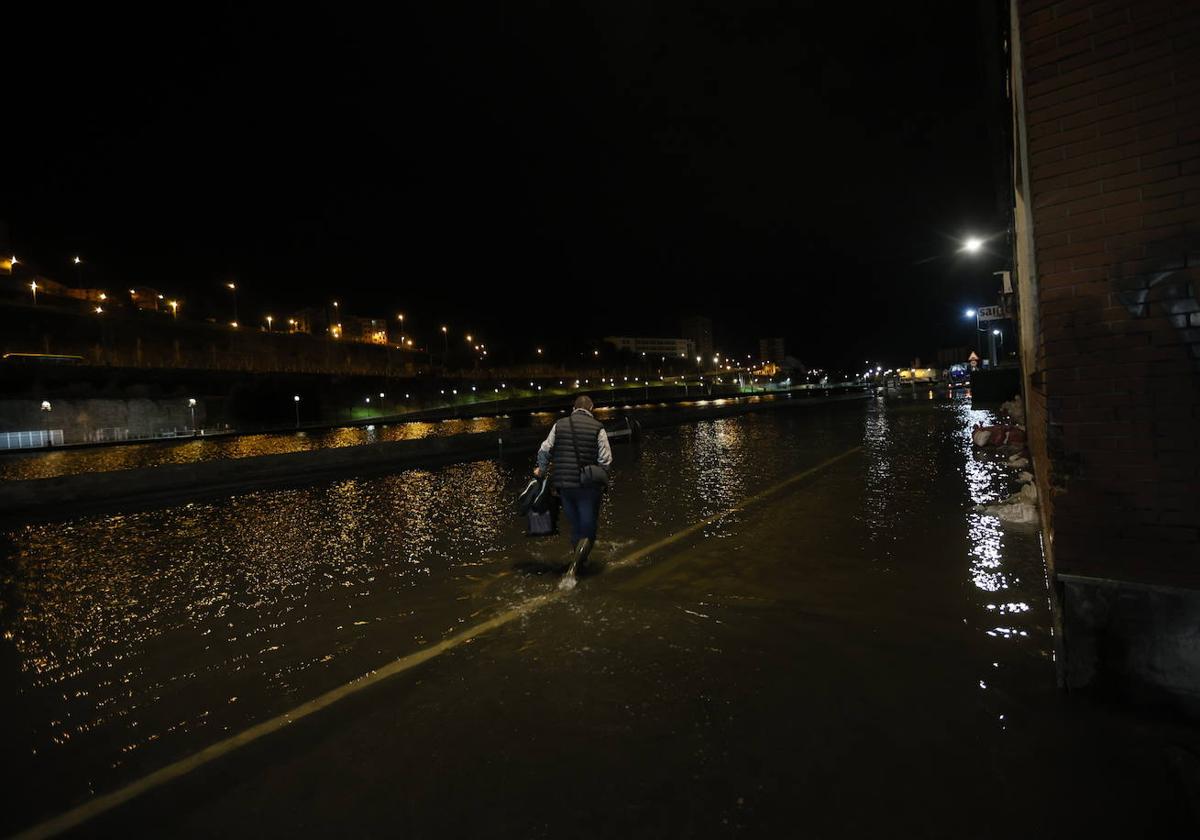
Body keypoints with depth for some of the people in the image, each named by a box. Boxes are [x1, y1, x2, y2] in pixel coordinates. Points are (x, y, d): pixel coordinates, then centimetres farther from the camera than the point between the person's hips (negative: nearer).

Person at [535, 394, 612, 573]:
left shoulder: (559, 425, 4)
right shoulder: (597, 428, -5)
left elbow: (544, 451, 4)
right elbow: (606, 460, -10)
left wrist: (541, 469, 22)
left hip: (564, 485, 4)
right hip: (588, 487, -3)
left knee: (575, 529, 20)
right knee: (587, 532, 5)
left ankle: (576, 563, 29)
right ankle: (574, 568, -12)